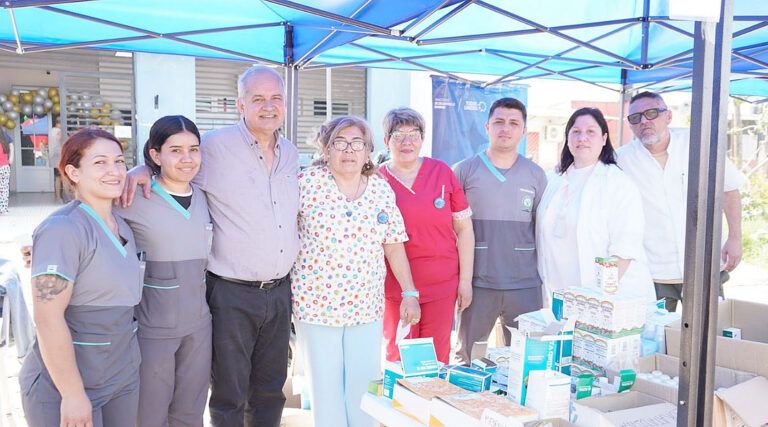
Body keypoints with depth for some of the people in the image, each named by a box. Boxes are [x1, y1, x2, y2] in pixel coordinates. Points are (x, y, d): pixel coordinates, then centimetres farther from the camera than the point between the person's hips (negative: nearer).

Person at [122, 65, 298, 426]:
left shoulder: (290, 154, 8)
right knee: (229, 395, 8)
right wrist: (143, 169, -17)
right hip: (232, 293, -5)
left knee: (271, 387, 19)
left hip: (280, 290, 6)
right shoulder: (214, 146, -11)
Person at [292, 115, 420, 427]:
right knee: (325, 387, 6)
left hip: (366, 308, 2)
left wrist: (409, 293, 6)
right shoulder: (307, 183, -6)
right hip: (316, 305, -2)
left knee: (364, 387, 7)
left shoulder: (382, 190, 4)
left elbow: (394, 245, 8)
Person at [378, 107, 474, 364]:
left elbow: (464, 229, 5)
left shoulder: (441, 172, 2)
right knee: (398, 359, 5)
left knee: (437, 359, 8)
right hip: (395, 286, -1)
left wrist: (465, 280, 2)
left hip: (442, 285, 1)